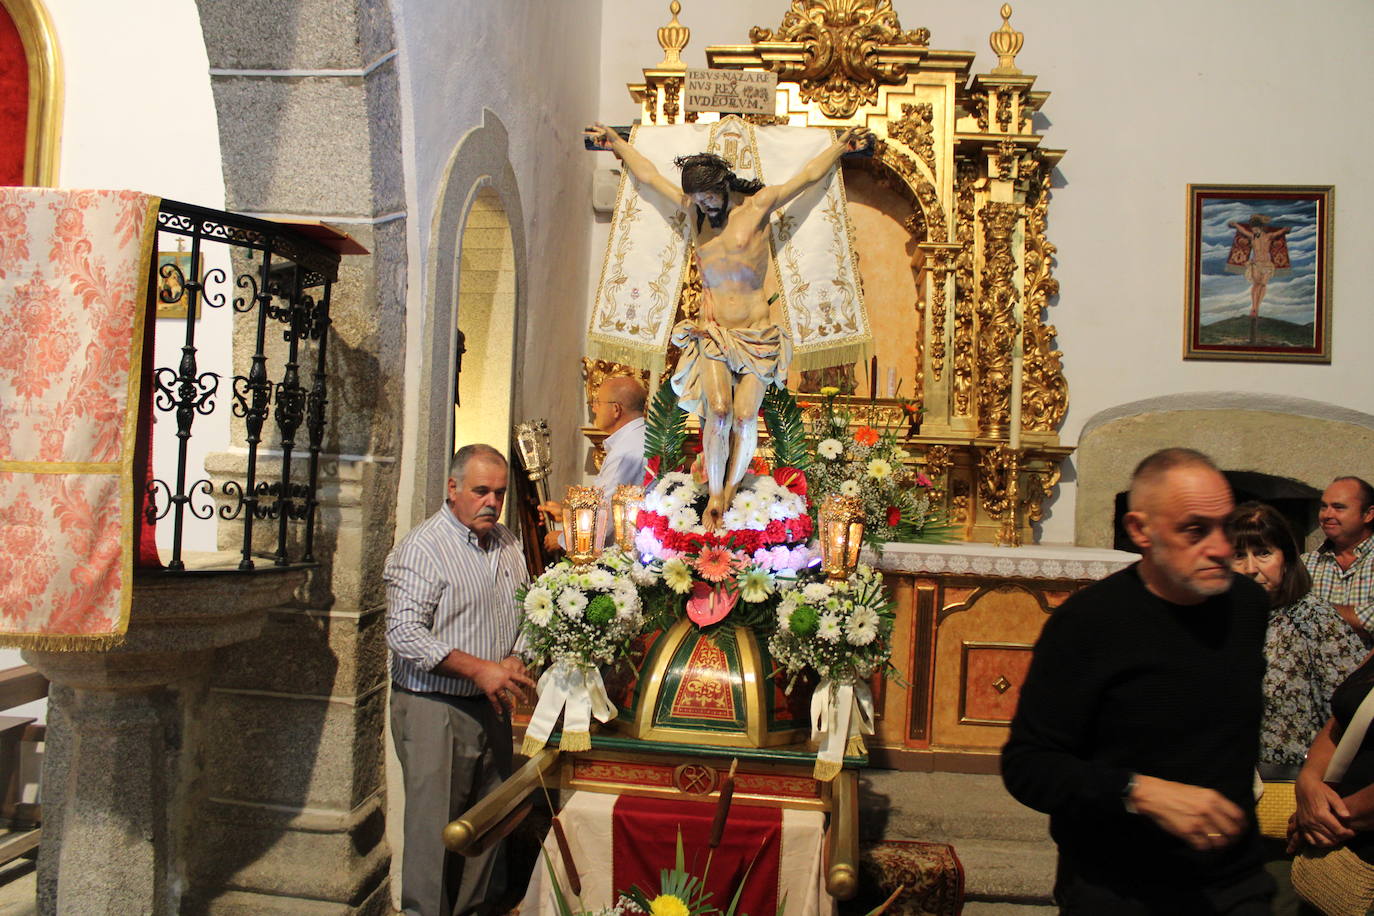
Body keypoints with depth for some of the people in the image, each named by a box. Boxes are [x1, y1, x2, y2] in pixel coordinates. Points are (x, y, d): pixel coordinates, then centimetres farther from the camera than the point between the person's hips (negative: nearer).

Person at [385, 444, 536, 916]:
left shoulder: (507, 543, 10)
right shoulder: (422, 547, -11)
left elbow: (522, 614, 20)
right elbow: (404, 635, -18)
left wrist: (515, 659, 0)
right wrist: (479, 669, -20)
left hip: (491, 705, 6)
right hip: (434, 708, -6)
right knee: (435, 826, 0)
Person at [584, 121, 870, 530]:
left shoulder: (758, 205, 1)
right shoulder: (692, 208, 10)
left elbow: (809, 174, 9)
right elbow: (648, 175, 21)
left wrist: (842, 144, 10)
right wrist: (615, 142, 28)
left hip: (756, 334, -1)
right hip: (712, 332, 1)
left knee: (745, 417, -10)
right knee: (718, 411, -17)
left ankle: (730, 494, 6)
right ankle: (713, 497, -4)